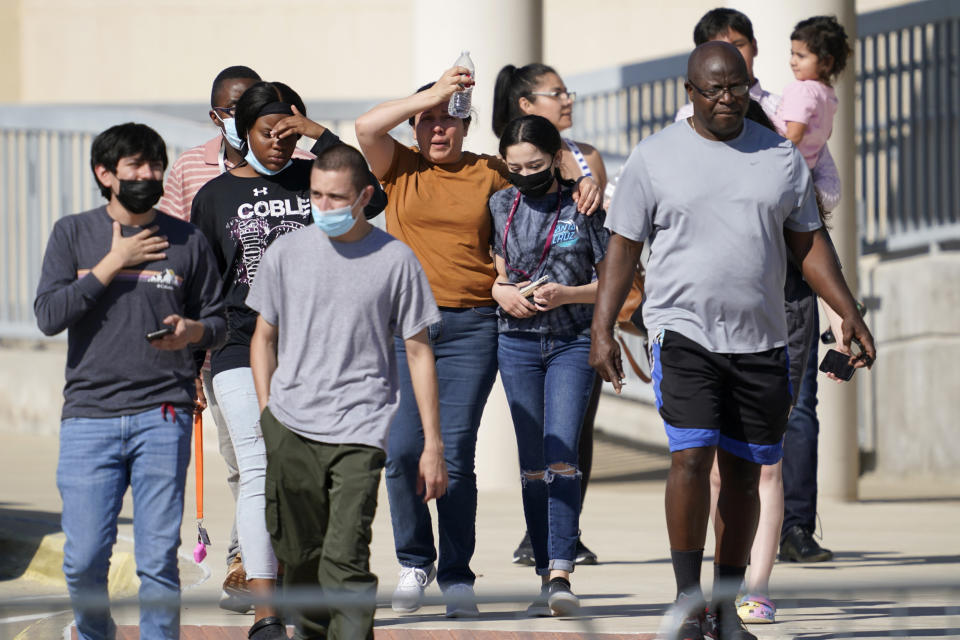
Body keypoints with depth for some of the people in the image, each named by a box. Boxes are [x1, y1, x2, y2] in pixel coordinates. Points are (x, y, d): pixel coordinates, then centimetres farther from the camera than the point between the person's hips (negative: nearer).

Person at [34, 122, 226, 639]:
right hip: (88, 417, 0)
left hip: (163, 418, 0)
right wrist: (113, 263, -6)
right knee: (83, 560, -1)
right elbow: (49, 315, -3)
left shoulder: (187, 242, 9)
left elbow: (218, 321, 15)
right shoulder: (73, 234, 8)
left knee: (158, 559, -4)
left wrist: (192, 331, -8)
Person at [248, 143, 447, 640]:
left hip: (360, 430, -3)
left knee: (345, 561, -15)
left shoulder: (395, 260, 2)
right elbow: (264, 335, 19)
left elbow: (418, 351, 5)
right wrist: (267, 412, 8)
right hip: (290, 429, 3)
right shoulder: (286, 253, 8)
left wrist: (433, 444, 3)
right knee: (298, 556, 7)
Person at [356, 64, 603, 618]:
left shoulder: (490, 174, 10)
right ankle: (415, 562, 12)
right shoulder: (400, 168, 8)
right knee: (402, 451, -7)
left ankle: (457, 575, 2)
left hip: (471, 328, 0)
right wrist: (434, 93, -9)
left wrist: (585, 192, 0)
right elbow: (367, 127, -7)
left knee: (456, 455, -6)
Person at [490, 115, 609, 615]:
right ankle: (546, 576, 6)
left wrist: (568, 294, -16)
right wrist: (500, 291, -8)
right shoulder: (500, 206, 7)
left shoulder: (583, 208, -2)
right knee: (532, 464, 3)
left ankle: (561, 574, -19)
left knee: (562, 457, -15)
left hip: (573, 342, -3)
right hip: (517, 342, 3)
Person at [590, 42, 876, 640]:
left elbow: (809, 243, 13)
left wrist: (850, 314, 3)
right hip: (684, 333, -3)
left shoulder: (781, 156, 9)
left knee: (743, 472, 6)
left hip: (760, 341, 3)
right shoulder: (655, 158, 2)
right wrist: (602, 328, -4)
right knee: (691, 455, -16)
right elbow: (623, 246, 3)